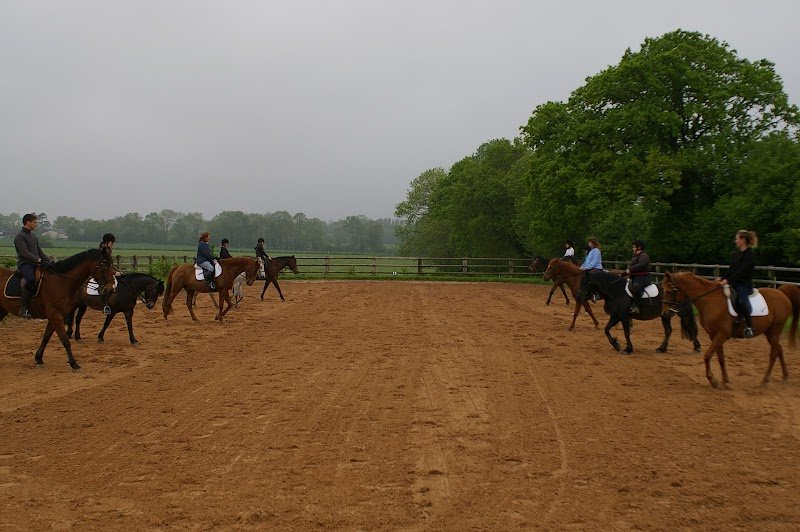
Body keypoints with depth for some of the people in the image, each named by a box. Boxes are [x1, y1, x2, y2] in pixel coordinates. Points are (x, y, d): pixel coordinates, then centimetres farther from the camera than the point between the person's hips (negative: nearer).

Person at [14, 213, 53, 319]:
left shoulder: (33, 236, 22)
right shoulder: (20, 236, -5)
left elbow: (40, 252, 25)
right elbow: (24, 253, -17)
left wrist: (50, 261, 11)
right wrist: (38, 260, -25)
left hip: (35, 264, 9)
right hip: (24, 263, -9)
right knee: (30, 279, -37)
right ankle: (23, 309, -33)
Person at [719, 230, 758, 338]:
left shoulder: (749, 255, -12)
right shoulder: (736, 254, 14)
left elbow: (742, 272, -19)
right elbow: (731, 269, 14)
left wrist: (728, 280, -26)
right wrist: (722, 278, -1)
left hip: (744, 284, -9)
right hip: (734, 283, 9)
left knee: (741, 300, -33)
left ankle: (749, 327, -31)